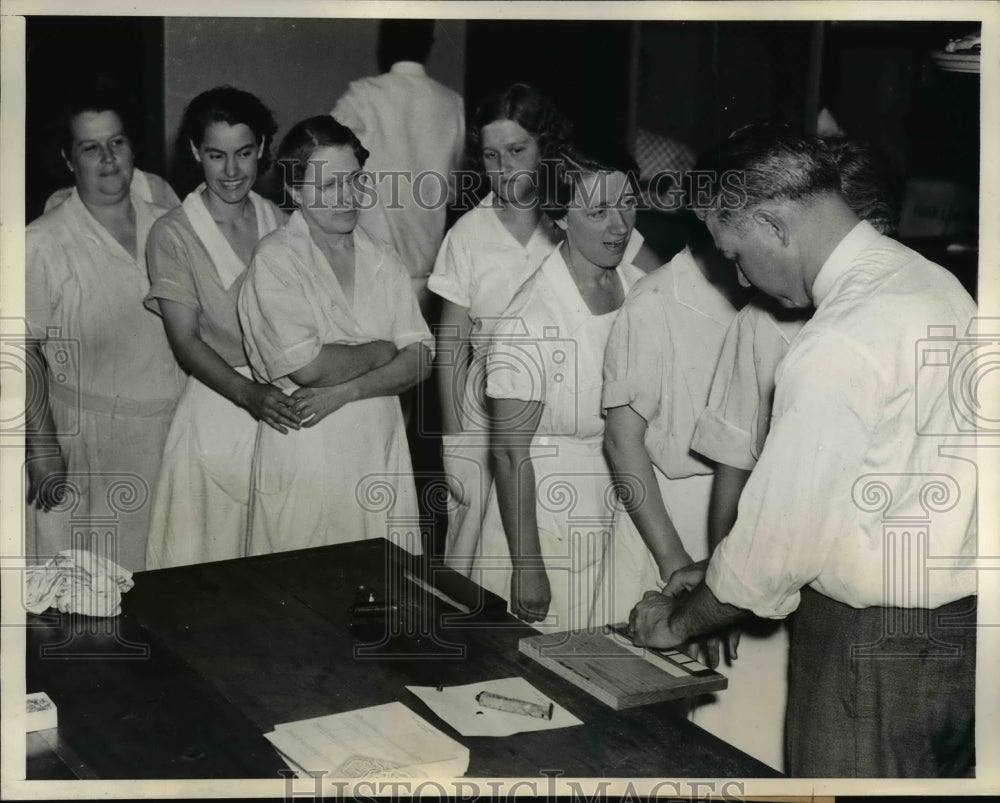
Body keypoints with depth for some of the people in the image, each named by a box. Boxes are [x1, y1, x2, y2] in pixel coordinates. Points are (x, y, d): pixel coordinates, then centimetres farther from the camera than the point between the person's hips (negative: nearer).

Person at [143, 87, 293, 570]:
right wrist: (250, 395, -24)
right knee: (211, 557, 2)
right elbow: (185, 341, -11)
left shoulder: (279, 224, 6)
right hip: (219, 409, -3)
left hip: (284, 406, 4)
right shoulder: (173, 235, -7)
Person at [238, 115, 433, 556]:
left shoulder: (382, 258, 10)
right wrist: (382, 351, -3)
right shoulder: (275, 259, -7)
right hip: (306, 465, -5)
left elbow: (420, 358, 1)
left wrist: (341, 393, -12)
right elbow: (307, 367, -18)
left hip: (383, 453, 5)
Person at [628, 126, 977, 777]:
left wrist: (680, 622, 0)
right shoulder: (928, 279, 5)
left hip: (880, 647, -9)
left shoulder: (840, 346, -24)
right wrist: (725, 581, 14)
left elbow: (781, 532, -17)